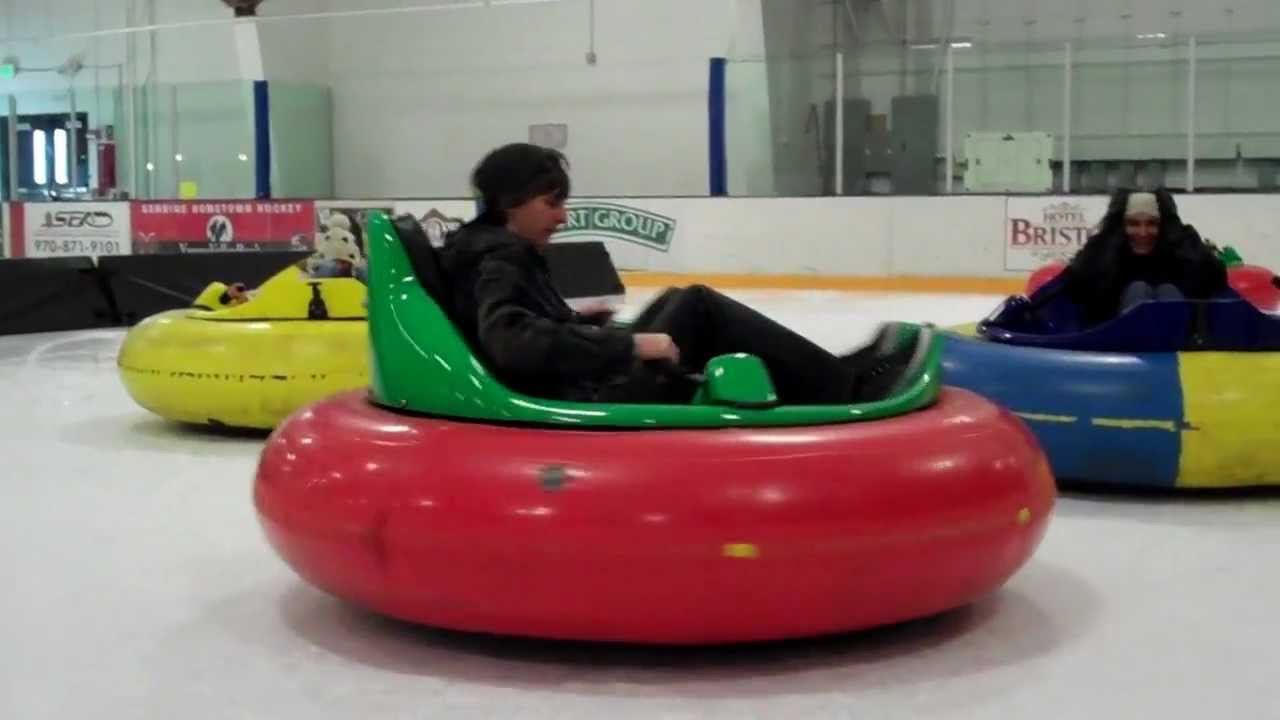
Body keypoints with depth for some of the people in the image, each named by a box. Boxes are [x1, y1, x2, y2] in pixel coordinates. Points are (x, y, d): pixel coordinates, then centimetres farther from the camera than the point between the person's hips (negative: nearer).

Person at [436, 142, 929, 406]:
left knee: (675, 305, 18)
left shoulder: (493, 249, 15)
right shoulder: (500, 259, -15)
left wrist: (575, 323, 15)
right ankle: (845, 385, -4)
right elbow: (514, 342, -33)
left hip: (581, 394, 11)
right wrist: (629, 343, -29)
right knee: (695, 308, -10)